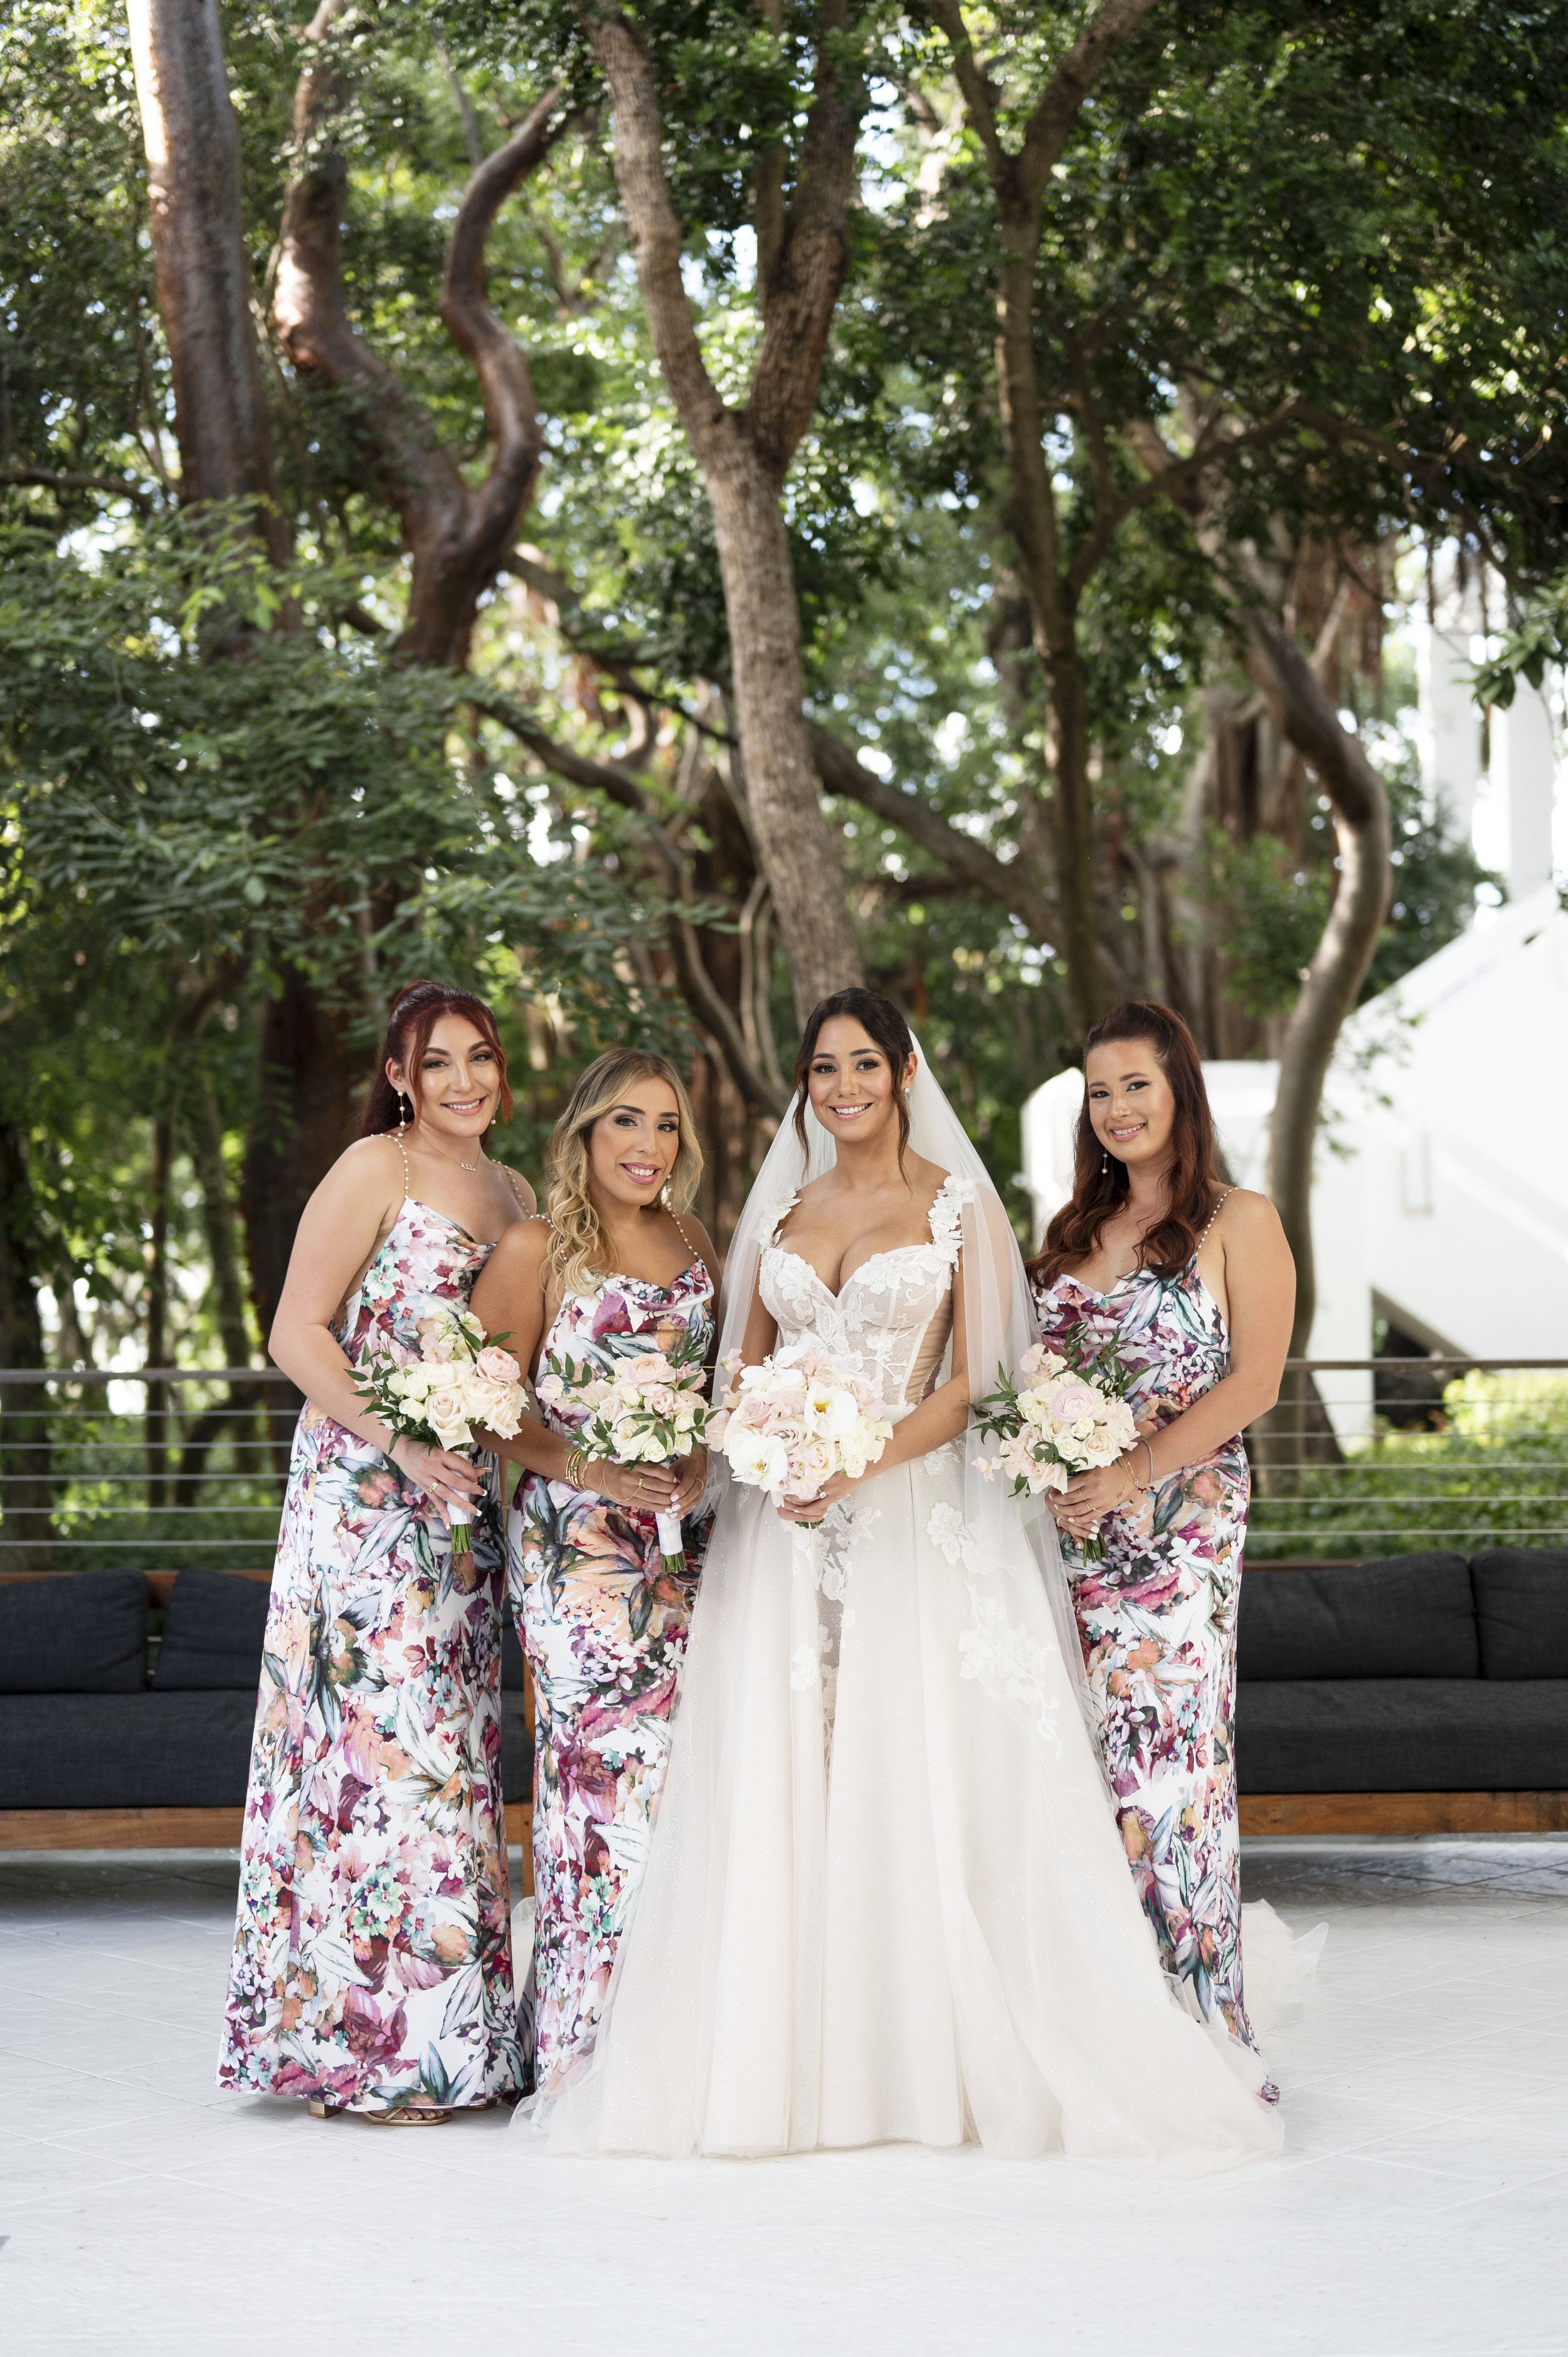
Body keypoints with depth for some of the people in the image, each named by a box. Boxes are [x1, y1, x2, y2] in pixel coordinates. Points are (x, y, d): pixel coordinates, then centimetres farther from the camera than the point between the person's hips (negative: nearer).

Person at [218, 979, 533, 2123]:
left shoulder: (516, 1194, 16)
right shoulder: (374, 1170, -5)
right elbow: (297, 1333, -11)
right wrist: (402, 1446, -21)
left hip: (464, 1508, 7)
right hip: (366, 1502, -7)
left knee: (455, 1756, 8)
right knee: (383, 1742, -9)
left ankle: (448, 2040, 14)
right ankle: (367, 2043, -3)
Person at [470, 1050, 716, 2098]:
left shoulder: (694, 1243, 14)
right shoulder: (539, 1249, -2)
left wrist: (707, 1455, 2)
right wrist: (583, 1467, -14)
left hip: (682, 1536, 5)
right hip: (577, 1540, -5)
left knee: (678, 1760, 0)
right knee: (610, 1756, -11)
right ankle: (589, 2039, -4)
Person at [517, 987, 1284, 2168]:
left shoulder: (958, 1205, 2)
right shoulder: (782, 1208, 14)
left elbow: (975, 1381, -3)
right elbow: (743, 1370, 14)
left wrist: (865, 1462, -17)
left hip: (915, 1513, -4)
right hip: (784, 1525, 4)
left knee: (917, 1776, -7)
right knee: (776, 1787, -1)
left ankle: (935, 2059, 0)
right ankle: (786, 2056, 4)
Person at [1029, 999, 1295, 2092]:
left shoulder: (1239, 1222, 2)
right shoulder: (1075, 1230, 19)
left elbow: (1255, 1381, -7)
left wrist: (1131, 1474, -15)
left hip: (1182, 1519, -5)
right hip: (1072, 1521, 5)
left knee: (1165, 1746, -9)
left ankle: (1194, 2019, -2)